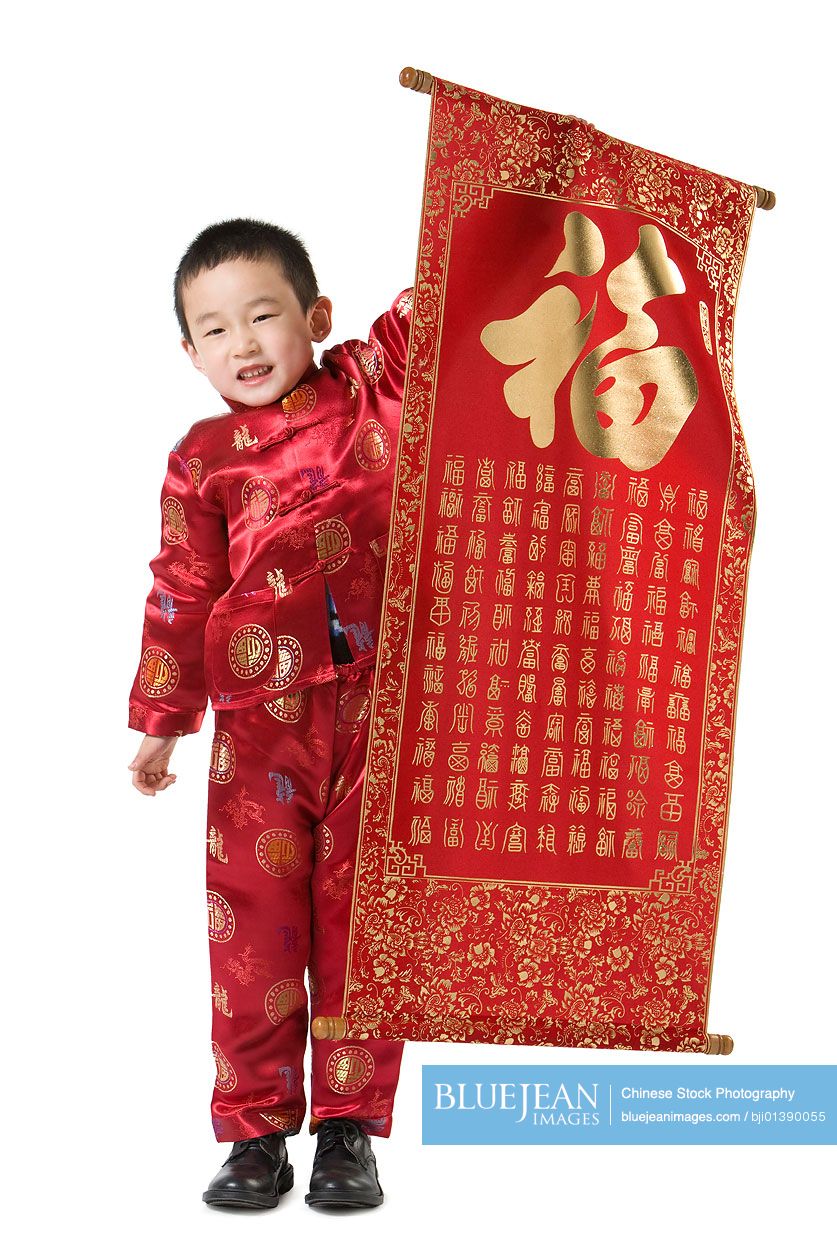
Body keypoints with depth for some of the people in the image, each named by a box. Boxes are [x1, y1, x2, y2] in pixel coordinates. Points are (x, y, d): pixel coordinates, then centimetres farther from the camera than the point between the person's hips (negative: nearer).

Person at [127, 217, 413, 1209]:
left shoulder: (373, 386, 6)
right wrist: (159, 723, 10)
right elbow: (182, 594, 8)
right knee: (253, 922, 4)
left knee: (362, 915, 6)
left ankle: (349, 1129, 19)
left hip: (380, 709, 0)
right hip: (260, 718, 0)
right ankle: (256, 1133, 18)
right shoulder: (202, 459, 5)